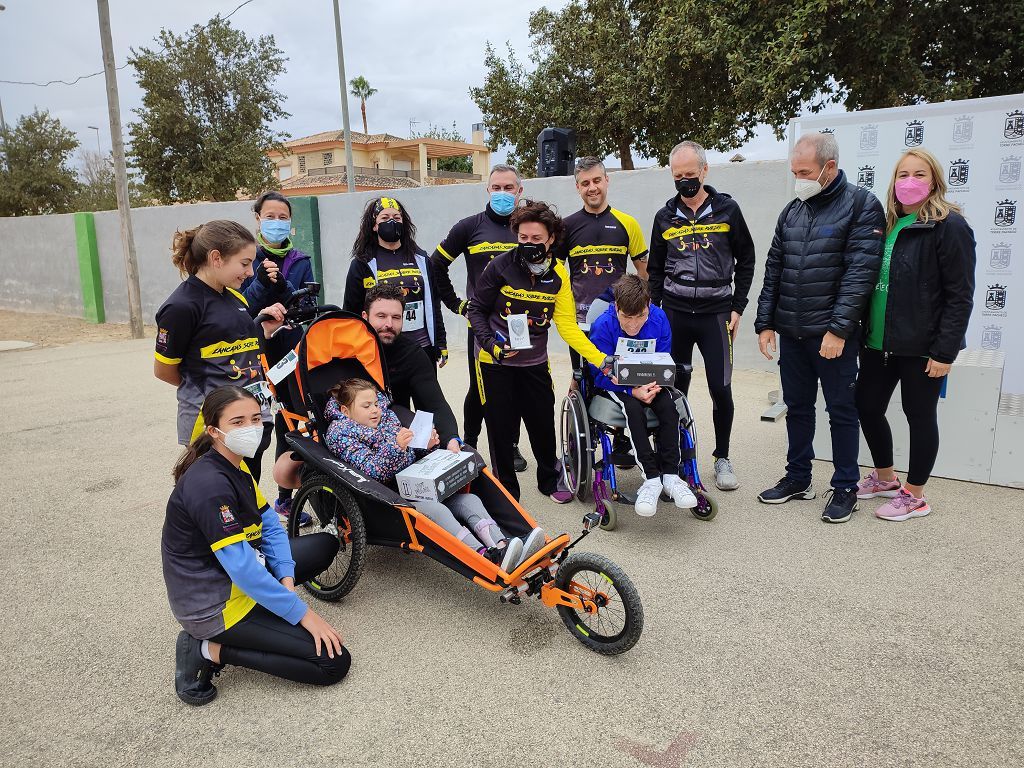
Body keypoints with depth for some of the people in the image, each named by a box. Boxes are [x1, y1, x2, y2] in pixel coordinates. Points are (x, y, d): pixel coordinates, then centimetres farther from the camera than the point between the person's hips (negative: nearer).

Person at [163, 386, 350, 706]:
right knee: (334, 662, -10)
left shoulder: (236, 467, 4)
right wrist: (302, 613, -22)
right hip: (213, 604, -9)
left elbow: (269, 524, 5)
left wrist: (286, 579, -10)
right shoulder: (209, 484, -27)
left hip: (235, 573, 10)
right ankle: (210, 650, -4)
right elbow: (242, 567, -28)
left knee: (325, 544, 18)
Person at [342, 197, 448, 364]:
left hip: (424, 347, 3)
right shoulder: (362, 263, 0)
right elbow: (351, 311, 1)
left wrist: (441, 344, 11)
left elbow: (434, 303, 14)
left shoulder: (420, 258, 10)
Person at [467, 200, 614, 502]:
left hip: (534, 364, 3)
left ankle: (550, 481, 37)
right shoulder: (501, 266, -14)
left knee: (544, 425, 12)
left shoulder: (558, 274, -5)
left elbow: (568, 326, -8)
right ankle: (506, 491, 25)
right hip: (495, 362, -3)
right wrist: (491, 344, -20)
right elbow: (477, 309, -4)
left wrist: (601, 360, -19)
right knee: (501, 429, 5)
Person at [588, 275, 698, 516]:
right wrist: (634, 391, -31)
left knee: (668, 405, -28)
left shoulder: (659, 319, -12)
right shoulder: (603, 326, -20)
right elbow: (601, 376, -17)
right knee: (633, 408, -34)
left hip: (649, 383, 3)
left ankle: (670, 475, -23)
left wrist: (653, 385, -24)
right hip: (616, 384, -3)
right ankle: (651, 478, -30)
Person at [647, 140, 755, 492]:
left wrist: (737, 308, 0)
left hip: (716, 314, -2)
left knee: (721, 388, -4)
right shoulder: (665, 217, 7)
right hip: (674, 314, 2)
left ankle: (722, 457, 15)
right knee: (675, 388, 6)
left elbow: (746, 260, 6)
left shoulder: (727, 209, 1)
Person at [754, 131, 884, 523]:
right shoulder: (792, 211, 11)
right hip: (791, 332, 6)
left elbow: (861, 271, -15)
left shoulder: (862, 206, -7)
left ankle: (845, 487, 18)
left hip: (833, 334, -5)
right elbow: (773, 270, 13)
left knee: (841, 410, 6)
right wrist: (765, 323, 7)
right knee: (797, 407, 14)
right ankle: (798, 478, 28)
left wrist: (838, 328, -20)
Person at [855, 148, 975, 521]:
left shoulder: (949, 226, -10)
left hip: (921, 346, -7)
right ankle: (885, 478, 33)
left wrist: (945, 351, -17)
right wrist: (865, 331, 11)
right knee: (867, 407, 12)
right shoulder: (887, 225, 11)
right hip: (878, 342, 7)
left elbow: (960, 296, -13)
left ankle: (914, 496, 21)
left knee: (920, 416, 5)